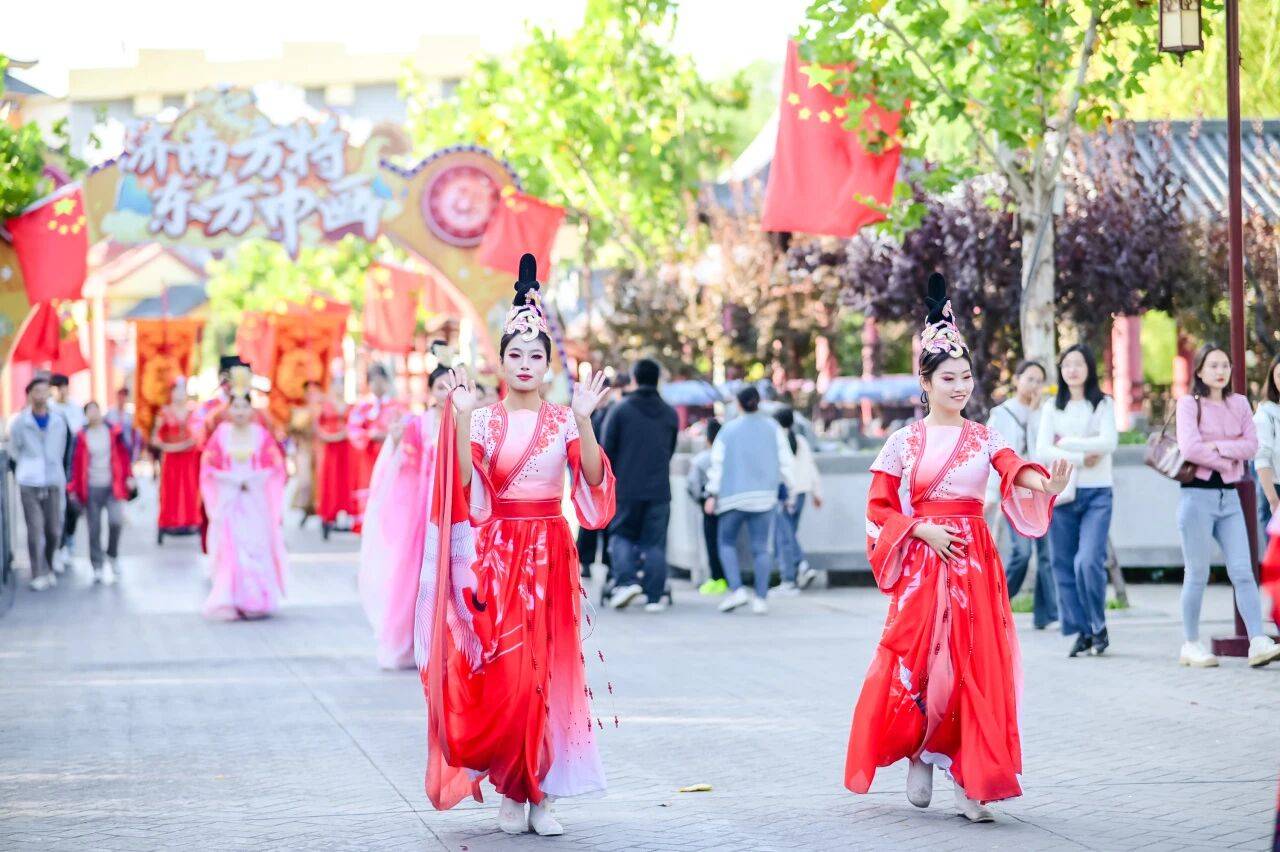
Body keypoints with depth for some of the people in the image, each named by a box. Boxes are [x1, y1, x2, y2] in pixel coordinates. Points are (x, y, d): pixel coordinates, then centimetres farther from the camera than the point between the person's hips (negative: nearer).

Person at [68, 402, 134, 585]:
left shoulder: (114, 432, 4)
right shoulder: (81, 437, 0)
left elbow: (124, 455, 8)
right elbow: (76, 463, 4)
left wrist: (128, 477, 1)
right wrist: (73, 488, 3)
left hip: (113, 486, 0)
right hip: (91, 488, 0)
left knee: (116, 521, -16)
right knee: (94, 529, 2)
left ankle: (112, 556, 10)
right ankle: (98, 568, 11)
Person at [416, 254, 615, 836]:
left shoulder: (563, 421, 5)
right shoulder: (483, 420, 3)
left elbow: (593, 479, -9)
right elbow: (465, 485, -12)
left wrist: (584, 420, -19)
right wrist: (460, 419, -19)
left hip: (549, 554, 1)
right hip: (496, 553, -1)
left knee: (549, 669, -1)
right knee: (501, 670, -4)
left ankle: (541, 795, 4)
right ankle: (509, 794, 6)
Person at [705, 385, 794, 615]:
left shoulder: (728, 430, 1)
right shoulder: (772, 428, 5)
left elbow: (717, 463, -2)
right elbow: (785, 461, 3)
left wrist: (712, 494, 0)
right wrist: (790, 488, 11)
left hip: (735, 496, -2)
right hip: (764, 495, 2)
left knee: (726, 541, 11)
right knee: (760, 547, 4)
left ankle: (737, 589, -6)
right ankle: (761, 599, -1)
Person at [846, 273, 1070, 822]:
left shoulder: (984, 438, 7)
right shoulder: (905, 441, 3)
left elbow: (1014, 469, -14)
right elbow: (878, 507, 4)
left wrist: (1044, 484, -36)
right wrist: (922, 529, -12)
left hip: (974, 562, 1)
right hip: (921, 560, -1)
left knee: (976, 666, -4)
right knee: (917, 659, -5)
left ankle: (970, 782, -1)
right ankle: (919, 757, 19)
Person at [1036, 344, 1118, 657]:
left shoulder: (1103, 405, 5)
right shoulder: (1053, 408, 10)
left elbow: (1108, 442, -10)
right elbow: (1042, 449, -2)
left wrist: (1067, 444, -9)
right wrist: (1080, 458, -13)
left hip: (1097, 494, -3)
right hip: (1062, 494, 3)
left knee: (1088, 562, -16)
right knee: (1065, 566, 1)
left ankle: (1099, 627, 2)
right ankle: (1082, 632, 10)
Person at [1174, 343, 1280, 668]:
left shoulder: (1239, 404, 12)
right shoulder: (1189, 404, -2)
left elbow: (1251, 445, 0)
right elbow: (1189, 448, -15)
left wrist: (1217, 447, -12)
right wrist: (1229, 459, -7)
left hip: (1229, 496, 4)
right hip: (1197, 494, -4)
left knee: (1243, 571, -5)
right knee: (1197, 574, 0)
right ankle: (1191, 645, 8)